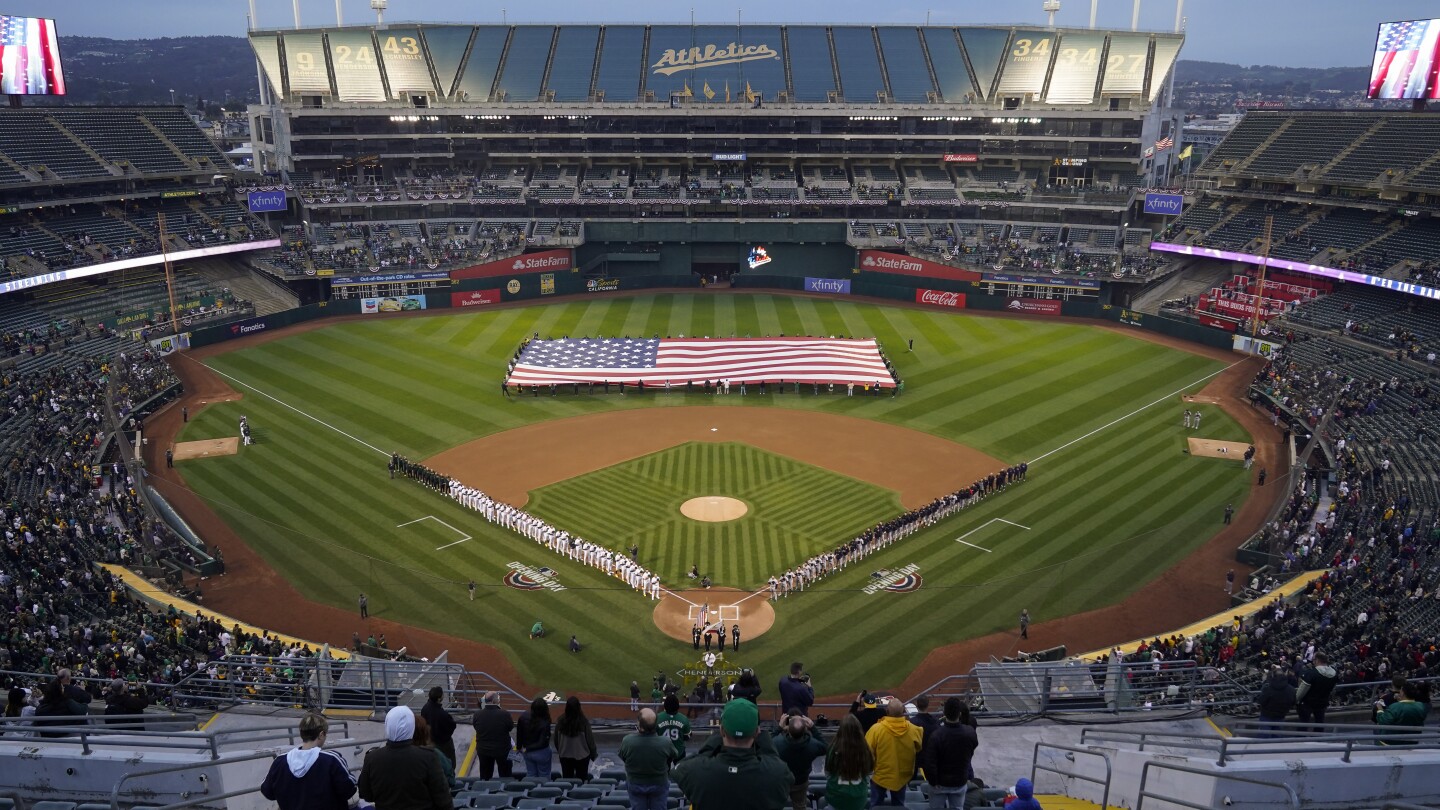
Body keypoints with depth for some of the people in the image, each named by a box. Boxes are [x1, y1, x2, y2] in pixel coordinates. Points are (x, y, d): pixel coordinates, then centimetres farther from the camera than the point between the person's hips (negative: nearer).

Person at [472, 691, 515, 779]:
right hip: (502, 749, -2)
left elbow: (475, 727, 1)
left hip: (483, 750, 2)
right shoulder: (504, 714, -24)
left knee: (485, 777, 18)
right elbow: (511, 728, -9)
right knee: (505, 776, 17)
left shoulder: (477, 715, -16)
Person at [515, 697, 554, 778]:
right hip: (542, 753, -4)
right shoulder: (545, 723, -28)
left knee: (530, 774, 20)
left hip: (527, 753, 5)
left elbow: (519, 734, -3)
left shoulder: (523, 717, -16)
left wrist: (519, 747, 12)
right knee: (544, 776, 14)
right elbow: (542, 743, -25)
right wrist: (527, 749, -12)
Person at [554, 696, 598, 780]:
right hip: (582, 756, -2)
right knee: (581, 780, 13)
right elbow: (590, 739, -11)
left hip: (565, 756, 2)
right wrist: (594, 754, 5)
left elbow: (556, 739, -2)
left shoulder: (560, 721, -15)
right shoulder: (584, 721, -21)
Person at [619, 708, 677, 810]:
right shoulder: (665, 743, -30)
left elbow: (622, 758, -8)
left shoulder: (627, 741, -30)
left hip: (635, 784, 1)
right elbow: (673, 757, -8)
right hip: (659, 785, -1)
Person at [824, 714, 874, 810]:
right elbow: (869, 771, 2)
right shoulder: (864, 749, -17)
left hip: (836, 796, -1)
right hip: (859, 798, 1)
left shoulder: (834, 749, -19)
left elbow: (827, 773, -2)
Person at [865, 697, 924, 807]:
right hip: (902, 776, 2)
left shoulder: (876, 729, -26)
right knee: (898, 805, 22)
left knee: (876, 805, 16)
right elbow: (919, 750, 1)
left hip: (880, 776, -2)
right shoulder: (913, 730, -18)